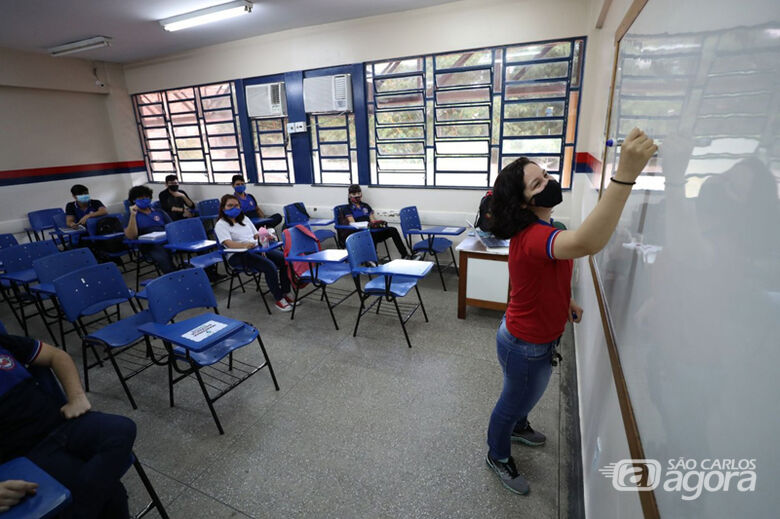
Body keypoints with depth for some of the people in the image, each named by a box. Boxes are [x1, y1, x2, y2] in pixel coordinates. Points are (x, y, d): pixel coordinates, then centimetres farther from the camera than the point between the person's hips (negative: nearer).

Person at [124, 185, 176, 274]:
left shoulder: (160, 213, 26)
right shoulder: (130, 217, 15)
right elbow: (131, 237, -1)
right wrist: (133, 215, -8)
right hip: (150, 246, -3)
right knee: (163, 259, -39)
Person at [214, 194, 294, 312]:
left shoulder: (244, 218, 22)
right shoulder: (220, 224, 0)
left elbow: (256, 234, 21)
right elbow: (229, 243, -16)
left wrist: (266, 237, -2)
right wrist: (245, 245, -35)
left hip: (257, 249, 7)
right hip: (238, 255, -6)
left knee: (283, 259, -18)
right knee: (270, 266, -31)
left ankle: (286, 293, -8)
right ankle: (278, 300, -20)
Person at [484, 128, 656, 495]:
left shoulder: (535, 230, 0)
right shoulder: (533, 237, -34)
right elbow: (587, 244, -56)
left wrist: (565, 301, 8)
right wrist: (625, 173, -59)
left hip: (536, 336, 9)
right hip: (525, 346, -9)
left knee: (528, 393, 32)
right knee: (515, 400, 16)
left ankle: (517, 427, 62)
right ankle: (498, 456, 44)